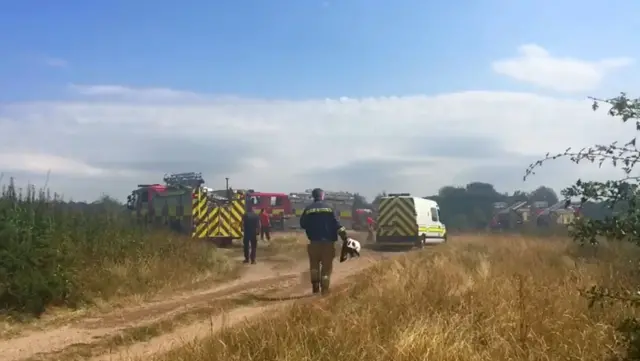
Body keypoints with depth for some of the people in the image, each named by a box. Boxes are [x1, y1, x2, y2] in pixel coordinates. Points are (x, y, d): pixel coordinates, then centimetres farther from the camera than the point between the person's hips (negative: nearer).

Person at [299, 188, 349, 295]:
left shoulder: (308, 209, 1)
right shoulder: (329, 208, -1)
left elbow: (302, 224, 8)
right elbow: (336, 224, -7)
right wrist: (345, 237, -8)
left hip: (314, 242, 1)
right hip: (328, 242, -1)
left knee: (314, 265, 14)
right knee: (327, 266, 4)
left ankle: (315, 288, 7)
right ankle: (325, 290, 1)